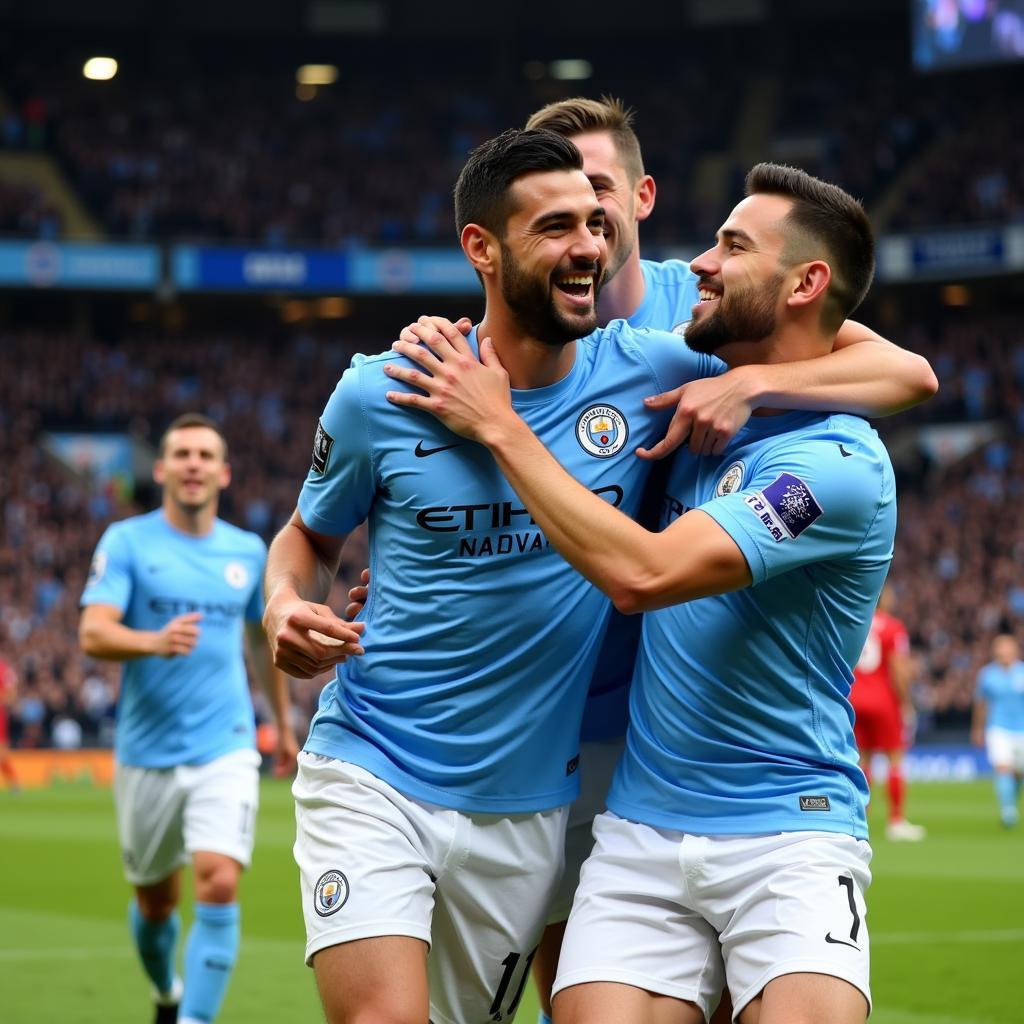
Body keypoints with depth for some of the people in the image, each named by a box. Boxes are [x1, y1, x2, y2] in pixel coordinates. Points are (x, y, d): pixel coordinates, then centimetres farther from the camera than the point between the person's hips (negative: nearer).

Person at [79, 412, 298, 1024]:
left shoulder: (249, 552, 6)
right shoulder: (128, 541, -4)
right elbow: (92, 634, -16)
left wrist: (285, 725, 27)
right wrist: (156, 641, -36)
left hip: (225, 749, 1)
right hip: (147, 753, 0)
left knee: (220, 887, -19)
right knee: (155, 901, 14)